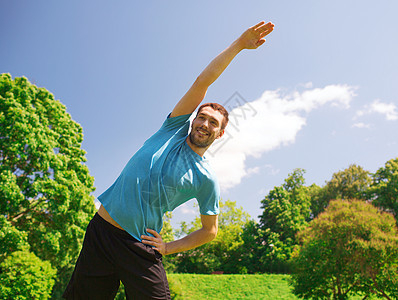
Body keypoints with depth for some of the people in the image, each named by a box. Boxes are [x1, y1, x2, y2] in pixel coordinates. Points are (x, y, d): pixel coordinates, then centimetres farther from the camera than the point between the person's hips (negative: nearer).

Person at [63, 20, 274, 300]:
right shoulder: (175, 129, 5)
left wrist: (168, 247, -1)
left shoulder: (207, 179, 2)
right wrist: (239, 43, -1)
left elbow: (210, 230, 10)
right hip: (102, 230, 1)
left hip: (141, 249, -1)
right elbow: (203, 81, -1)